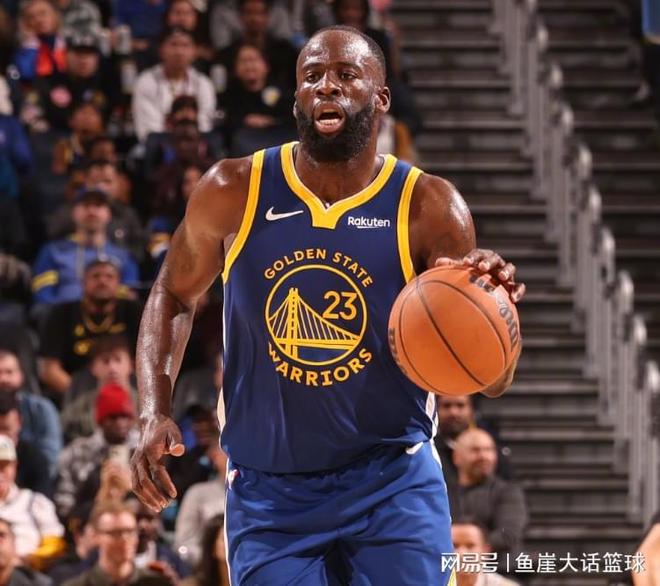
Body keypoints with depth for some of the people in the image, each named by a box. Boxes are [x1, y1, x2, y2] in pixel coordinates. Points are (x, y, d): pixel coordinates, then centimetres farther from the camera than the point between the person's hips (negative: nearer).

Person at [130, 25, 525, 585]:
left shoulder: (429, 207, -7)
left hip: (394, 482, -1)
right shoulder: (234, 193, -4)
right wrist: (155, 413, -1)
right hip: (268, 493, 1)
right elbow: (174, 296, 13)